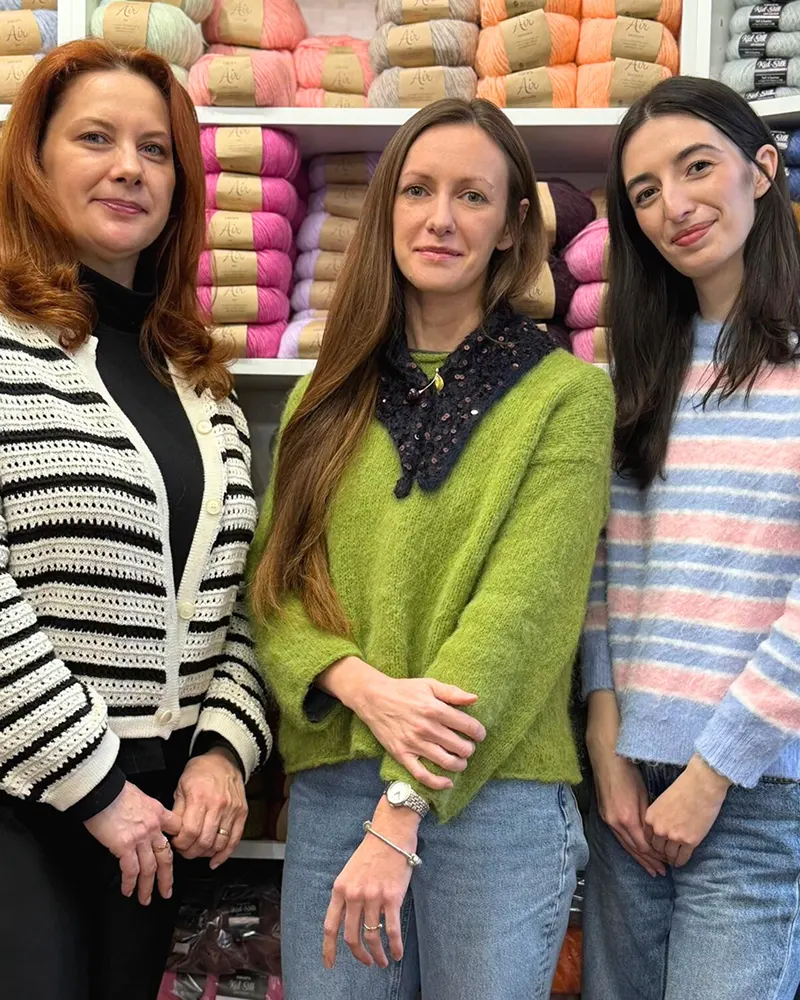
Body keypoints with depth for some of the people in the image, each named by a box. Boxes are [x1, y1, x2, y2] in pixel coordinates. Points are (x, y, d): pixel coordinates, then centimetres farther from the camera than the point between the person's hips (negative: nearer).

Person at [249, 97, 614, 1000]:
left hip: (495, 796, -3)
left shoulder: (567, 393, -4)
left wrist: (402, 812, -17)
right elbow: (274, 584, 5)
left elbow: (521, 604, -12)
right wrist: (367, 689, -15)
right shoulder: (330, 397, 9)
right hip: (327, 784, 3)